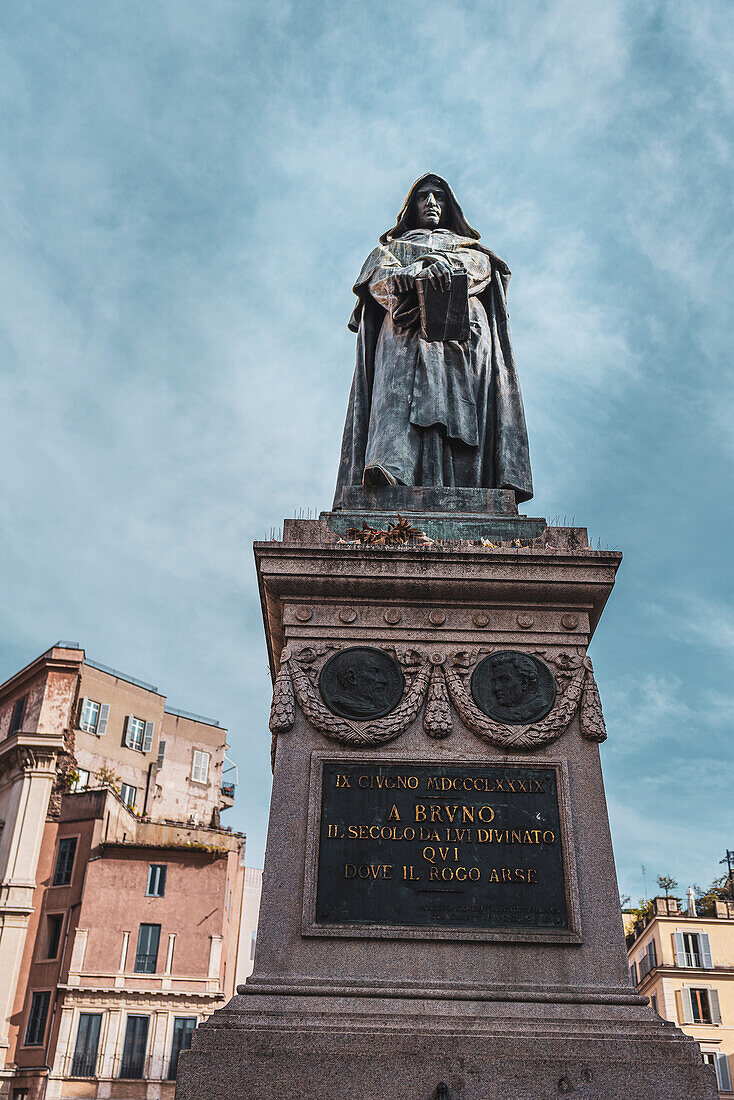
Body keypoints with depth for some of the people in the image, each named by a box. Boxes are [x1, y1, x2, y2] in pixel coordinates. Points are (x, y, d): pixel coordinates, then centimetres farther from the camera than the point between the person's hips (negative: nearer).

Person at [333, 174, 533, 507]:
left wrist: (437, 262, -11)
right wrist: (414, 275, -14)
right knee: (401, 387, -32)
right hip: (407, 330, -1)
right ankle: (389, 467, -55)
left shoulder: (468, 246, 36)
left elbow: (481, 266, 10)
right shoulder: (392, 246, 34)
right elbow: (378, 278, 10)